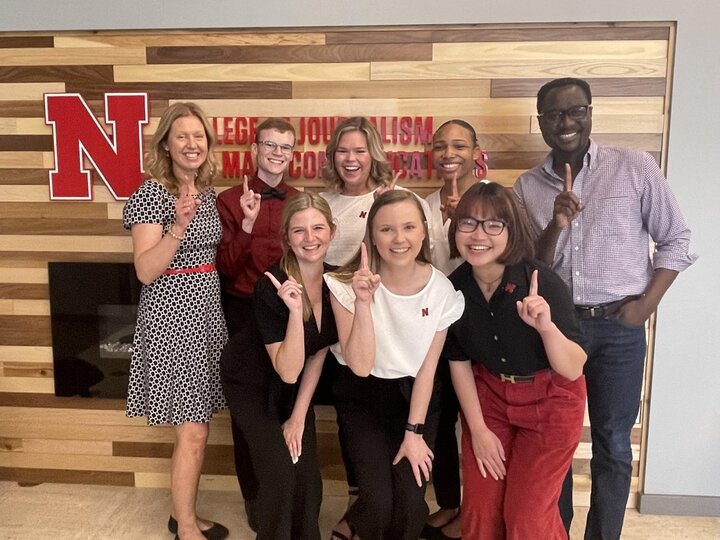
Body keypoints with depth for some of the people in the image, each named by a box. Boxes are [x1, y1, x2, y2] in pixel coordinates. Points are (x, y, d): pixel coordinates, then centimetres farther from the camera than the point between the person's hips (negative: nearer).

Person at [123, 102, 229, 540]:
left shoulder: (207, 190, 9)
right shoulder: (152, 193, -13)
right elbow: (146, 271, -19)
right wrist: (178, 226, -32)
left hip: (207, 311, 8)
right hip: (172, 317, -7)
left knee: (198, 424, 14)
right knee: (192, 431, -2)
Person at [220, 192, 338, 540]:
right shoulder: (272, 287, -29)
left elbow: (318, 354, -5)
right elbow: (288, 371, -30)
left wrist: (298, 417, -4)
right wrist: (295, 310, -42)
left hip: (296, 388, 5)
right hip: (253, 383, -4)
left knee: (308, 475, 0)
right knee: (279, 474, -12)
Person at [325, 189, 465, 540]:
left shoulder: (441, 290, -11)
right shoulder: (348, 285, -17)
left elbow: (427, 367, -4)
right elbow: (361, 366, -22)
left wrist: (415, 432, -4)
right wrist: (363, 302, -33)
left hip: (415, 396, 2)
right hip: (363, 396, -1)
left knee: (411, 504, -11)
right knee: (378, 503, -14)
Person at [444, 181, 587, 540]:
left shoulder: (543, 283, -26)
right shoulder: (454, 287, -15)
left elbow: (573, 370, -24)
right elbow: (458, 361, -2)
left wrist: (546, 326, -43)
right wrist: (478, 429, -1)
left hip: (550, 400, -3)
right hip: (487, 396, 3)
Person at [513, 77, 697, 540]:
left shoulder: (635, 166, -3)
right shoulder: (528, 187, 3)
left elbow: (675, 240, 2)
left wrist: (647, 305, -7)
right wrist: (555, 226, -16)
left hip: (618, 327, -2)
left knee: (612, 445, 9)